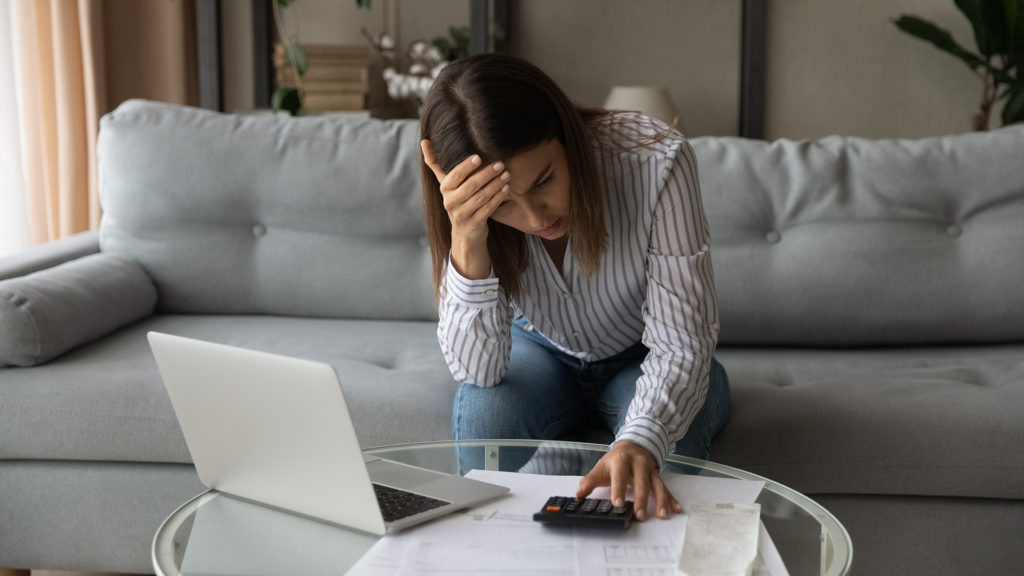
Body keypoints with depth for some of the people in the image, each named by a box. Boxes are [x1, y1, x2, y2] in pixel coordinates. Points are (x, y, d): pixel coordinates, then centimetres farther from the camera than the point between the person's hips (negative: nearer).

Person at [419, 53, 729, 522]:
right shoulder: (470, 206, -26)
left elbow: (681, 345, -31)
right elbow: (476, 369, -29)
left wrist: (640, 440, -52)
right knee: (482, 410, -30)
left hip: (644, 359, -1)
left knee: (662, 441, -32)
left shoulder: (656, 162, -34)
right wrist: (467, 242, -45)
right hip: (542, 351, 1)